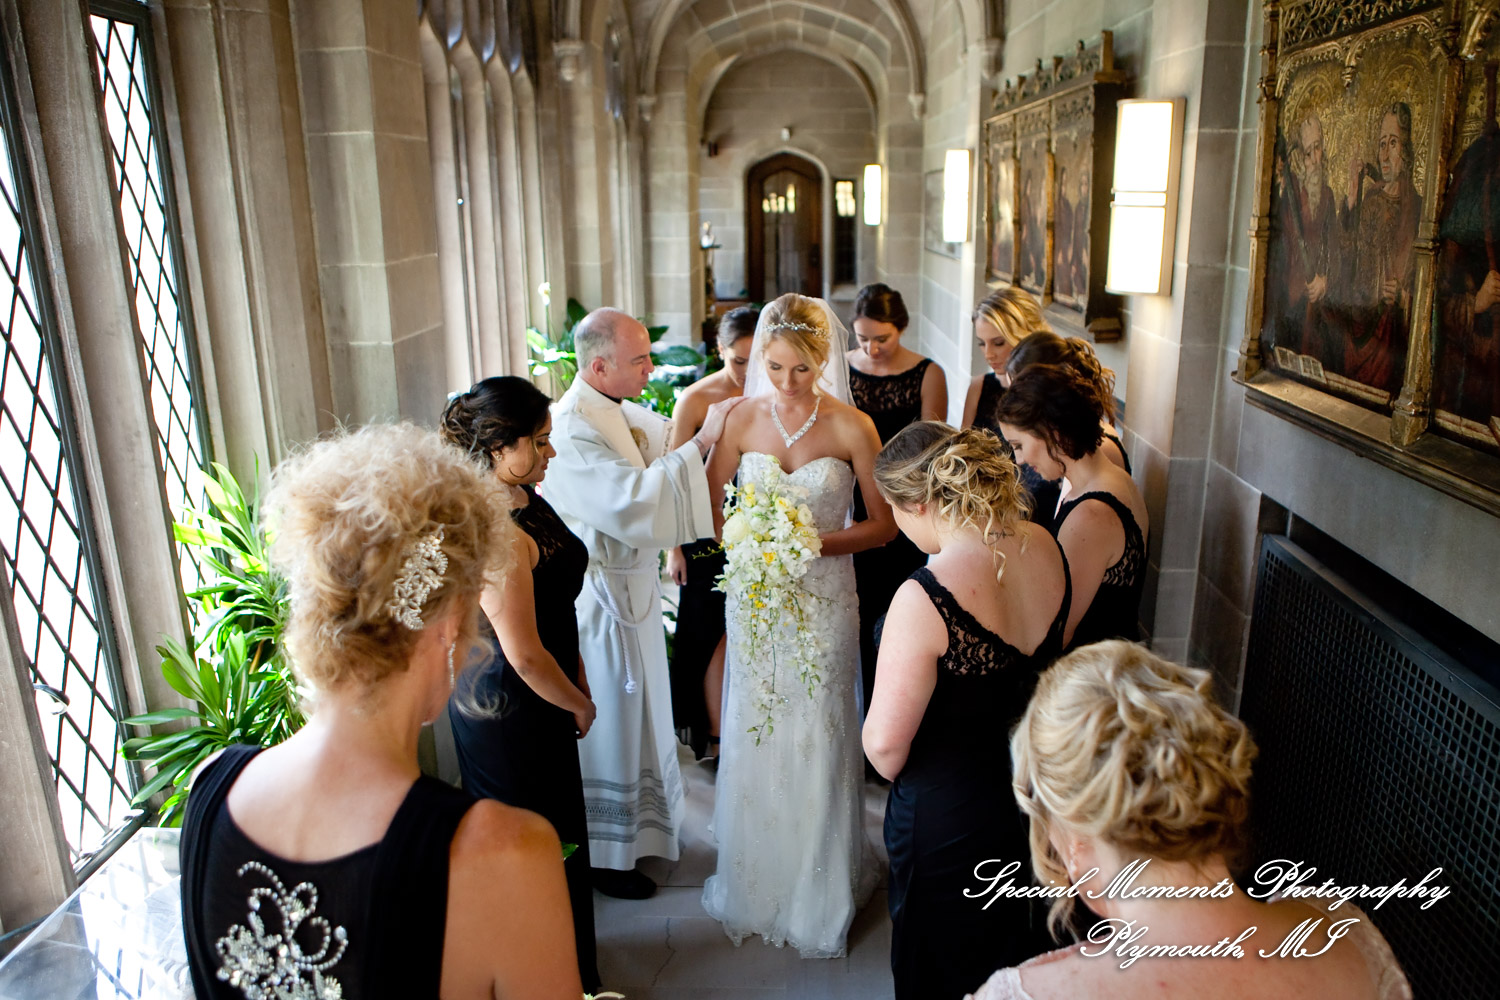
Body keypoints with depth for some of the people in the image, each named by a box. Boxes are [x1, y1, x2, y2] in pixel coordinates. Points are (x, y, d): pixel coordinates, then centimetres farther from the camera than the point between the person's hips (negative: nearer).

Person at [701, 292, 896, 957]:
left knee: (816, 738, 5)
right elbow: (706, 505, 7)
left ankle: (821, 894, 25)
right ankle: (755, 883, 31)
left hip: (823, 599, -2)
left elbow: (883, 526, -4)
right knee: (752, 734, 10)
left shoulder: (852, 427, -8)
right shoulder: (743, 421, -1)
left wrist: (813, 542, -19)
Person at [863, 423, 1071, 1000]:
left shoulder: (926, 596, -32)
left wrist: (897, 774, -2)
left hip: (948, 814, -6)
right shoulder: (1044, 547, -10)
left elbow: (885, 741, -25)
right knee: (1021, 948, 31)